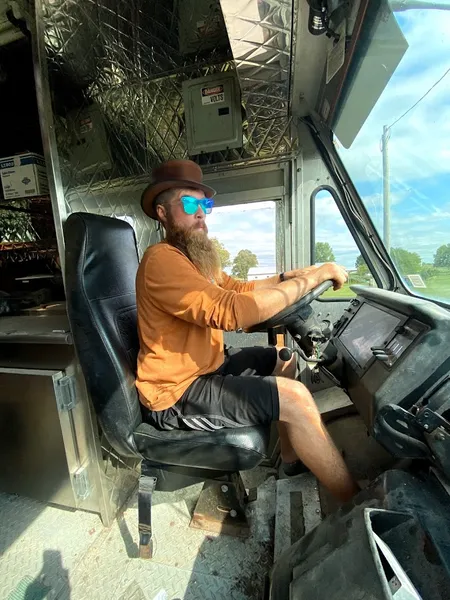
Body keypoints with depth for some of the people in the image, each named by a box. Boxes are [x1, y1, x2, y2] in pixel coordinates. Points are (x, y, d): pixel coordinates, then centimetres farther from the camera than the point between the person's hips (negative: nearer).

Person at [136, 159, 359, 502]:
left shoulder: (196, 258, 12)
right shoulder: (162, 260, -22)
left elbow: (238, 289, 13)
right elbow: (230, 310, -34)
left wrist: (287, 278, -3)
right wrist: (314, 277, -26)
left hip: (204, 367, 10)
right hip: (176, 394, -9)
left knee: (285, 359, 13)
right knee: (293, 396, -18)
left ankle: (291, 456, 26)